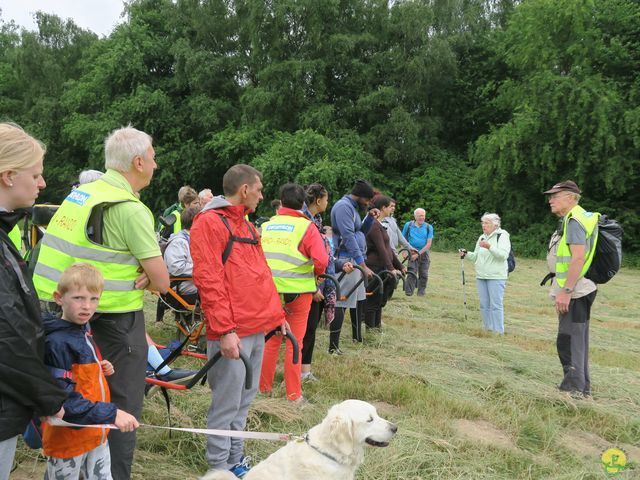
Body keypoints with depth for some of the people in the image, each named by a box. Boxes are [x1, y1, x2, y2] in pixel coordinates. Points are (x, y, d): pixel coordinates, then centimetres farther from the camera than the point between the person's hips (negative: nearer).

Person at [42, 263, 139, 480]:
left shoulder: (84, 330, 5)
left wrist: (102, 369, 1)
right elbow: (63, 400, -26)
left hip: (96, 433, 8)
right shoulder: (57, 342, -23)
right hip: (67, 438, -8)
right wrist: (111, 414, -31)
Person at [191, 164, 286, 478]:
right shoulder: (209, 222, -10)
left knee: (245, 399, 16)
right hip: (232, 333, -9)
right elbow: (208, 280, -17)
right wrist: (224, 330, -20)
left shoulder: (245, 225, 19)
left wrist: (277, 314, 19)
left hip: (258, 328, 9)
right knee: (227, 403, 0)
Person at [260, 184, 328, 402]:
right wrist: (316, 274, 3)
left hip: (270, 291, 3)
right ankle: (293, 394, 12)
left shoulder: (266, 226, 4)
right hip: (298, 291, -3)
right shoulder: (306, 227, -8)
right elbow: (321, 261, -17)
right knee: (294, 343, 6)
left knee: (271, 340, 16)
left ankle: (265, 387, 23)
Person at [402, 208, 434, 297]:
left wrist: (418, 254, -13)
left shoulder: (428, 227, -1)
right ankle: (408, 291, -12)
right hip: (412, 253, -1)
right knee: (412, 272, -14)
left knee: (423, 274, 7)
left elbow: (428, 244, -5)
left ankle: (421, 292, 22)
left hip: (424, 254, 2)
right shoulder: (408, 225, 1)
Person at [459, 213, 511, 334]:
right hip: (481, 276, 7)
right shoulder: (482, 237, 17)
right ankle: (487, 329, 16)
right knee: (484, 305, 8)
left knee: (496, 305, -7)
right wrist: (466, 254, 2)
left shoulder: (502, 236, -4)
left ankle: (498, 332, -2)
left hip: (496, 277, -7)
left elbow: (503, 255, -18)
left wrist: (489, 247, -30)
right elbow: (476, 256, 21)